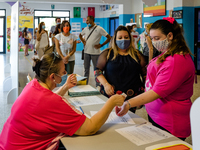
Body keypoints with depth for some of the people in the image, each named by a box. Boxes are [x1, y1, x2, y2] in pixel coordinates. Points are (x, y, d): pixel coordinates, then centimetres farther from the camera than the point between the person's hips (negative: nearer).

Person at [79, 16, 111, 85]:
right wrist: (83, 42, 10)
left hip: (95, 52, -5)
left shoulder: (99, 29, -8)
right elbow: (80, 35, 27)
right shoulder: (86, 29, 8)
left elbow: (109, 38, -9)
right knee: (86, 69, 13)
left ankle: (98, 86, 12)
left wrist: (101, 45, -11)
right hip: (86, 51, 5)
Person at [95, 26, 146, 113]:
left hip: (132, 96, 1)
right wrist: (105, 84, -9)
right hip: (110, 94, -1)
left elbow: (145, 74, 13)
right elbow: (98, 70, 5)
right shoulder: (107, 53, 6)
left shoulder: (137, 55, 10)